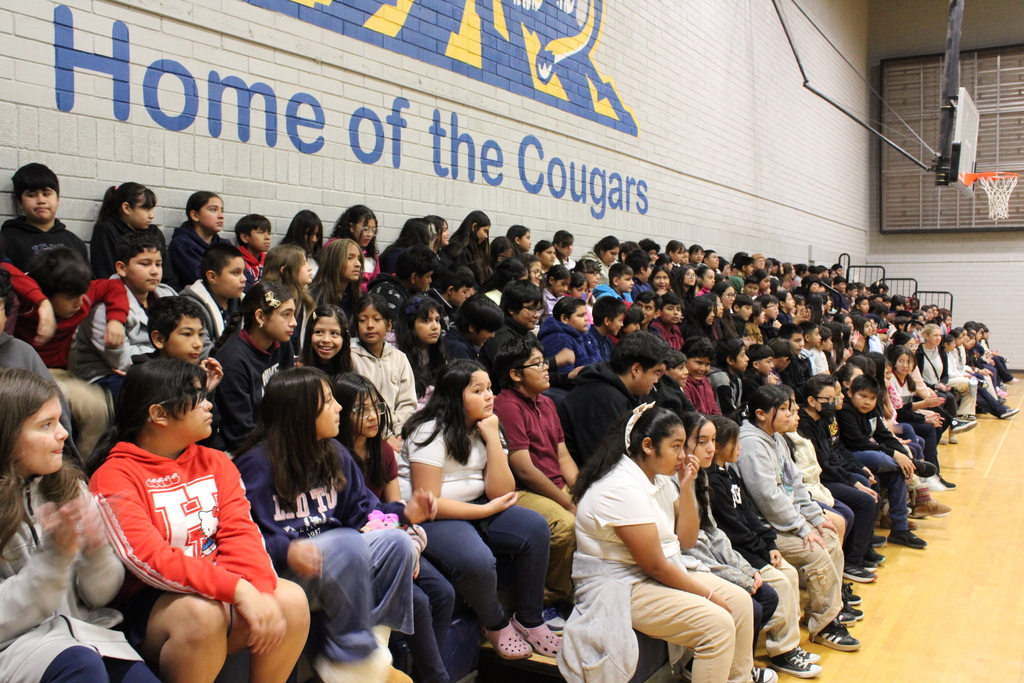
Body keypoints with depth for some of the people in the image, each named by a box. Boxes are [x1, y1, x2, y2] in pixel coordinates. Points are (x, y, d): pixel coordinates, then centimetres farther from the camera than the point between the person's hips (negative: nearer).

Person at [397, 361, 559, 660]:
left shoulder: (485, 429, 6)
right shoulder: (431, 433, -15)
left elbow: (501, 493, -4)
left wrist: (492, 438, -13)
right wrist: (488, 510, -15)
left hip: (475, 510, 7)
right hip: (429, 519, -7)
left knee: (535, 527, -13)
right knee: (477, 561, -33)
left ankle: (530, 621, 3)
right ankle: (497, 625, 0)